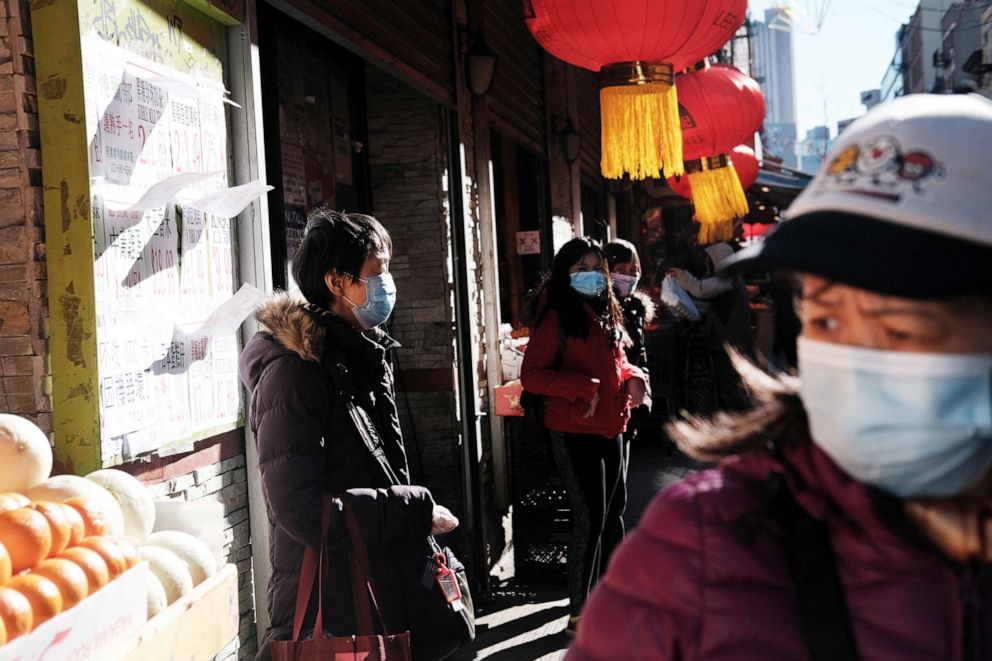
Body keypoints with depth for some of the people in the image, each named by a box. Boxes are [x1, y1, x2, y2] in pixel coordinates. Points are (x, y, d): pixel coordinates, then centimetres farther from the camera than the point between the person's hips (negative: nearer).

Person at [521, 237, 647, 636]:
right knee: (590, 518, -6)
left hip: (611, 428, 8)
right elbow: (531, 375, -17)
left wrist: (633, 378, 2)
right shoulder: (557, 316, -12)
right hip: (575, 433, -8)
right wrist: (582, 388, -25)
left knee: (613, 508, 20)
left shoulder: (606, 313, 13)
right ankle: (580, 612, 5)